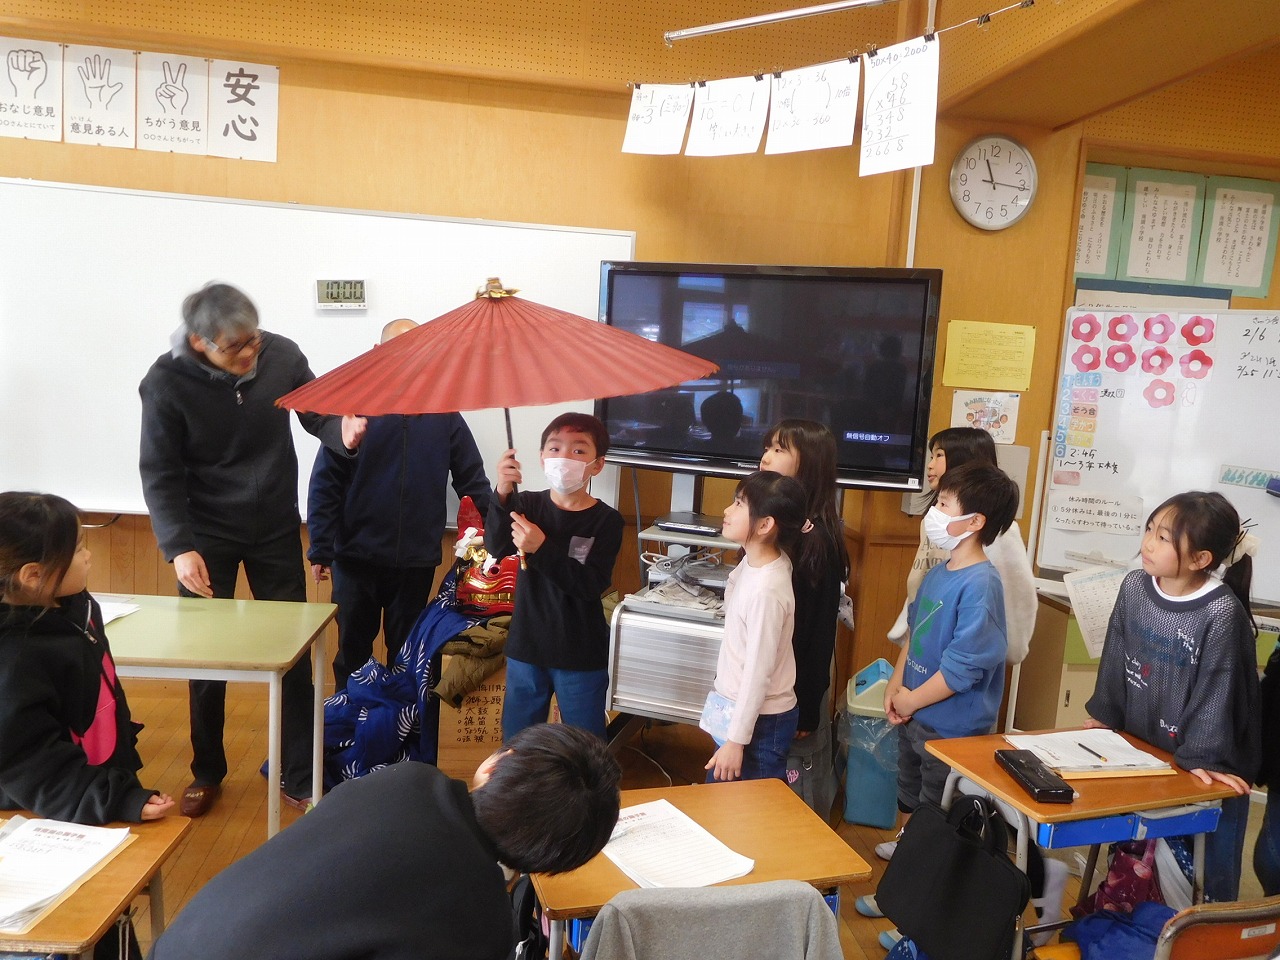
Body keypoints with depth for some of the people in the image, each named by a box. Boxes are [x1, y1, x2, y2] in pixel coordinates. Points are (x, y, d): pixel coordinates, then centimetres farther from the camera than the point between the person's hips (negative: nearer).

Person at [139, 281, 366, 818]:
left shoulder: (282, 355, -14)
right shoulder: (166, 384, -17)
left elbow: (316, 416, -1)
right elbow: (160, 475, -12)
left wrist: (342, 432, -25)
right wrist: (179, 548, -22)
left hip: (277, 530, 1)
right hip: (207, 535, -1)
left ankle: (299, 778, 20)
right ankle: (207, 772, 32)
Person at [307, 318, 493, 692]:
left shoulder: (444, 414, 1)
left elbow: (472, 481, 4)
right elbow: (325, 485, -5)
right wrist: (320, 550, -9)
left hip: (417, 562, 1)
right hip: (356, 558, -1)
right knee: (352, 651, 12)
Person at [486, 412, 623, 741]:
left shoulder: (606, 520, -10)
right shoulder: (527, 504, -1)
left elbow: (591, 585, -20)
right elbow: (496, 547, -19)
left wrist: (541, 548, -31)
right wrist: (503, 494, -35)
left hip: (581, 655, -3)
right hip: (526, 647, 3)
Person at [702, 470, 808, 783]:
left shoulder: (766, 590, -27)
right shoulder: (753, 562, -3)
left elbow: (758, 673, -22)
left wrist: (736, 742, -18)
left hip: (759, 722, -9)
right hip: (737, 708, 9)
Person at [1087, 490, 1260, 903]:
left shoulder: (1221, 613, -24)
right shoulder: (1134, 587, -6)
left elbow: (1216, 690, -20)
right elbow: (1115, 657, 3)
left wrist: (1206, 759, -19)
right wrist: (1102, 716, 9)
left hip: (1201, 765, -6)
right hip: (1140, 749, 6)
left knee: (1209, 869, 11)